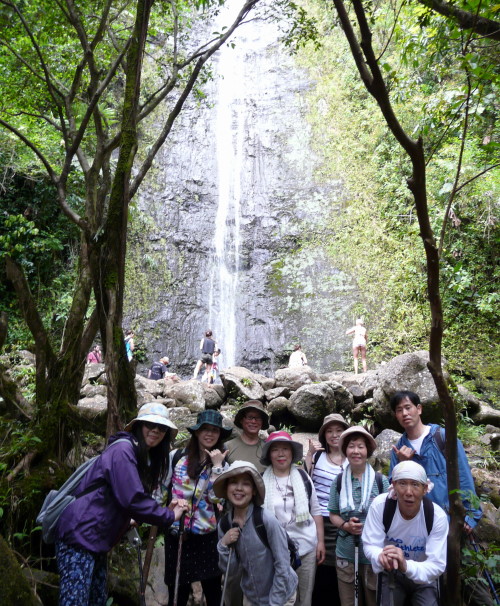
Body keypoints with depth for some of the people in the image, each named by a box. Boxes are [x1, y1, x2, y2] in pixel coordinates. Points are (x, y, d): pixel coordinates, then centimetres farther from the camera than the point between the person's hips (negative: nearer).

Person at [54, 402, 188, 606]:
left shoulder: (146, 457, 12)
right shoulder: (123, 449, -19)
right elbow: (131, 499, -26)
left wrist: (165, 509, 0)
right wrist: (169, 516, -14)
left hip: (97, 542, 10)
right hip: (79, 536, -10)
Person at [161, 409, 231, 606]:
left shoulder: (223, 464, 0)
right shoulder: (176, 457, -3)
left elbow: (216, 497, -13)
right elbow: (161, 488, 7)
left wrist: (217, 466, -17)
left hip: (208, 535, 0)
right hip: (176, 533, 0)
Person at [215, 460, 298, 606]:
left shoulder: (267, 520, -26)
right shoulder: (224, 524, -10)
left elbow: (282, 567, -19)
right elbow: (231, 572, -4)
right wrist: (223, 545, -19)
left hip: (280, 594, -5)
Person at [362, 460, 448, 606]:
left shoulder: (438, 516, -25)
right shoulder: (380, 505, -25)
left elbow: (437, 565, -27)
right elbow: (370, 545, -21)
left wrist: (406, 565, -46)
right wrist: (381, 556, -45)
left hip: (424, 577, 0)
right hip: (391, 574, 0)